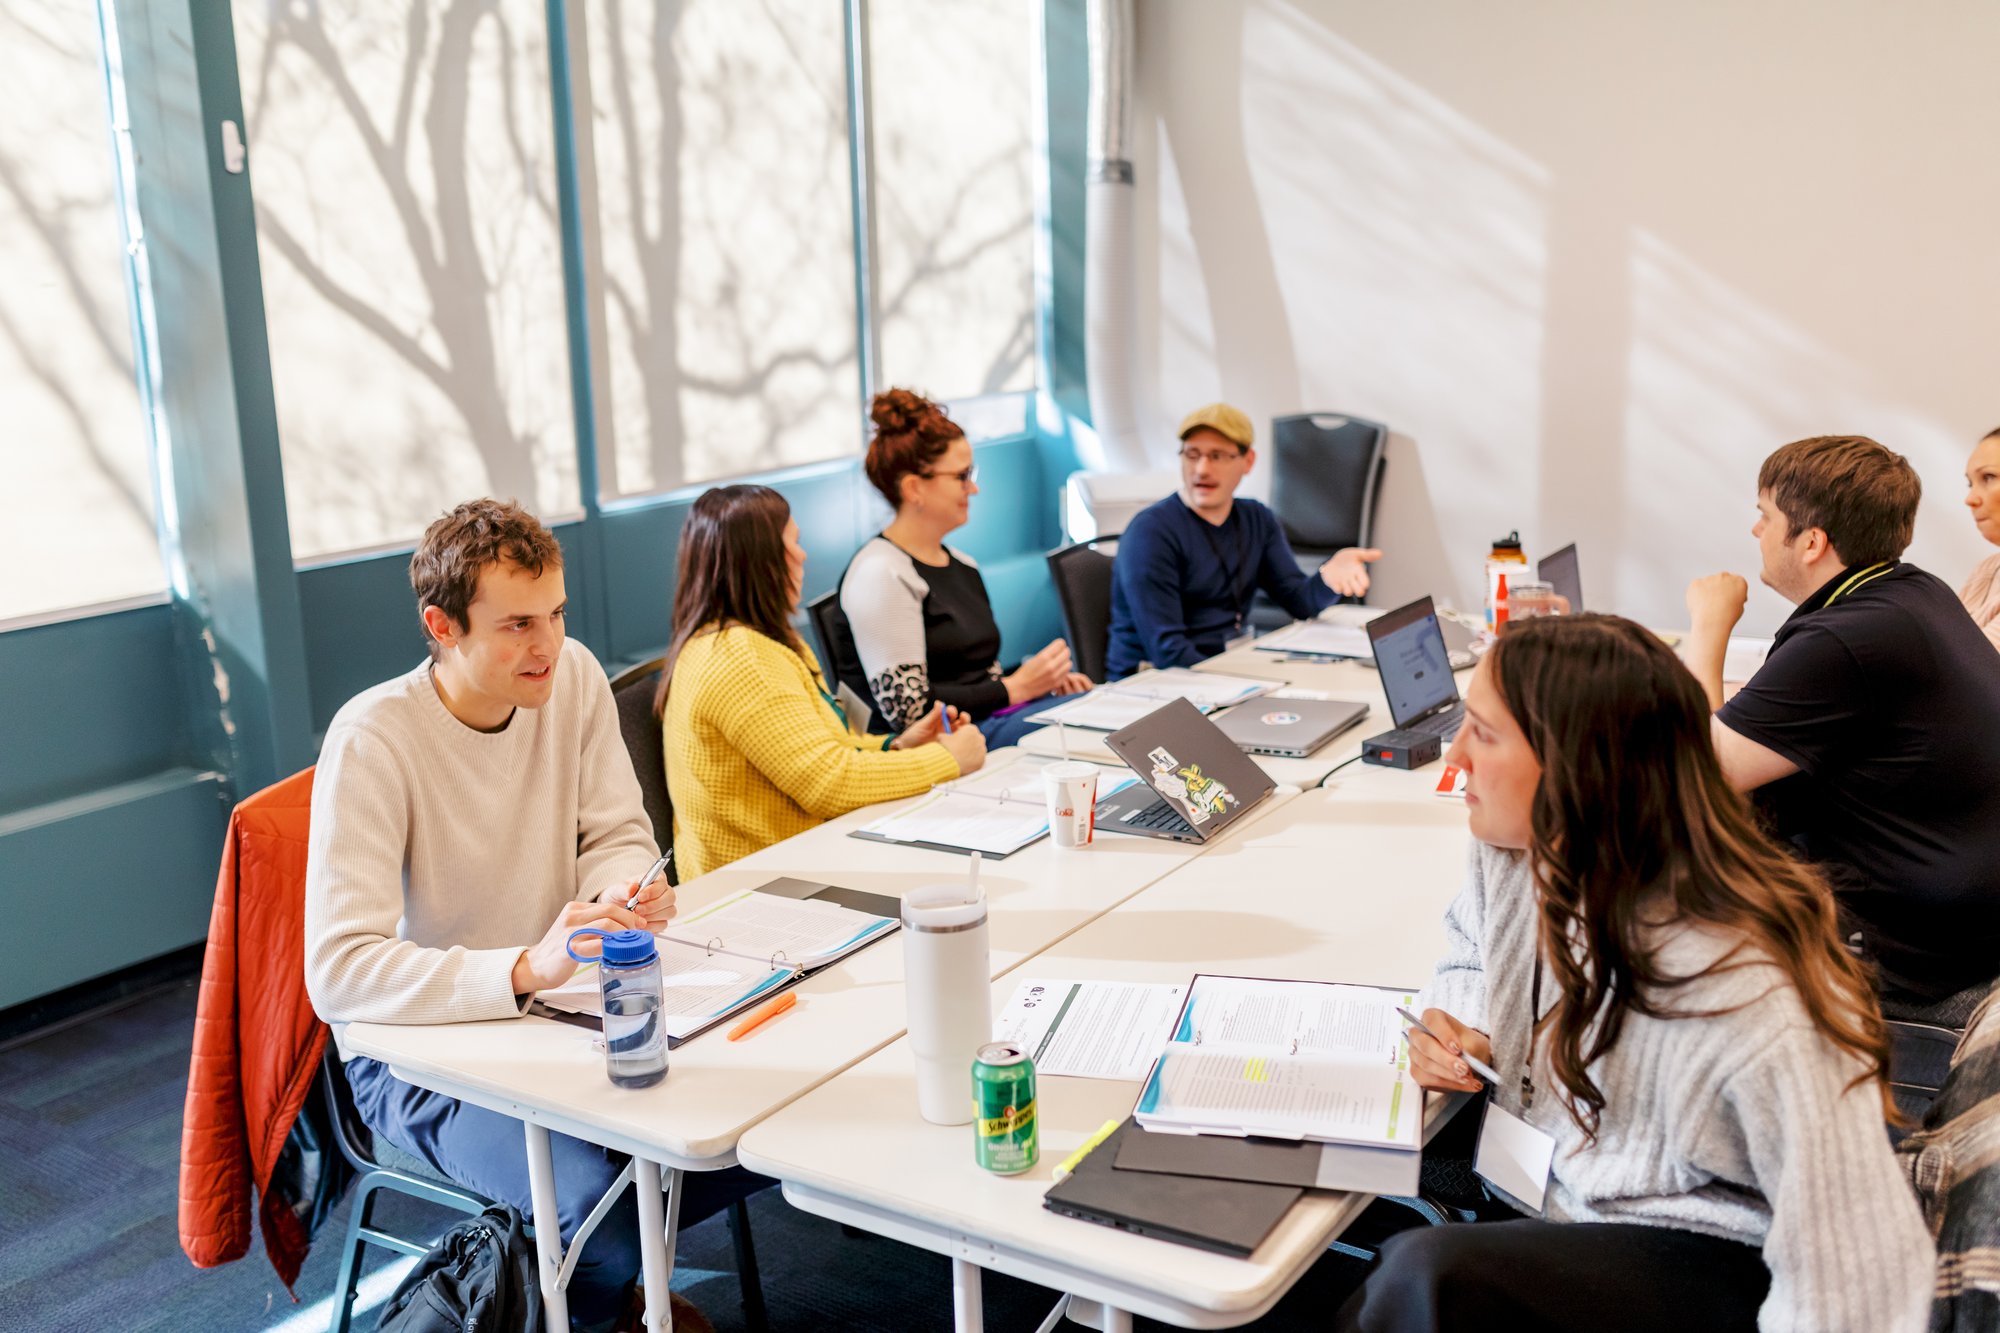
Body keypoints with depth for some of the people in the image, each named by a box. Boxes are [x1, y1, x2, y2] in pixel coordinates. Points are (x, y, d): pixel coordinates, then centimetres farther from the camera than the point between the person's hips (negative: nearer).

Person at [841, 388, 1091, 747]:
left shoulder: (961, 564, 21)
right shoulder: (880, 574, -9)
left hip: (995, 716, 9)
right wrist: (1015, 687, -11)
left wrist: (1043, 679, 3)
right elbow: (907, 708, -15)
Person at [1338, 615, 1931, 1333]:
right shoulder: (1513, 858, -8)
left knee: (1429, 1274, -30)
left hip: (1708, 1263, -6)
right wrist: (1459, 1027, -3)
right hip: (1535, 1193, 7)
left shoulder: (1754, 1005, -30)